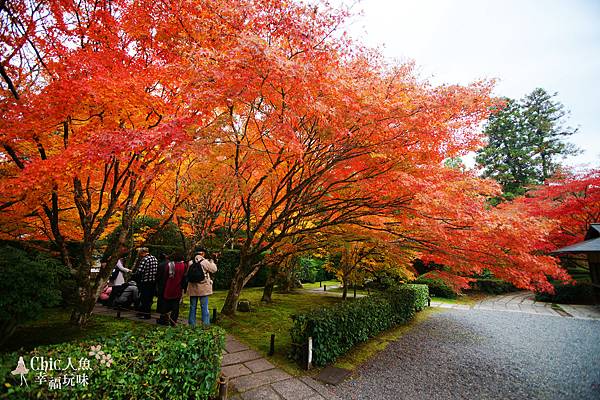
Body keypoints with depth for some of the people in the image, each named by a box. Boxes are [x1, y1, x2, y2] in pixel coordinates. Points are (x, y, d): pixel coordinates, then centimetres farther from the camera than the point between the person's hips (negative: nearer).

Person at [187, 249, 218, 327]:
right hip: (203, 288, -4)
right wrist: (211, 262, 7)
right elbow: (214, 269, -5)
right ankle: (206, 324, 7)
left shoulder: (190, 263, 1)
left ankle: (191, 324, 21)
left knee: (192, 307, 14)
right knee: (204, 307, 4)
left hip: (193, 288, 4)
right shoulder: (204, 262, -13)